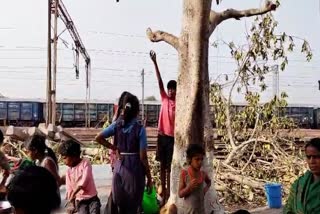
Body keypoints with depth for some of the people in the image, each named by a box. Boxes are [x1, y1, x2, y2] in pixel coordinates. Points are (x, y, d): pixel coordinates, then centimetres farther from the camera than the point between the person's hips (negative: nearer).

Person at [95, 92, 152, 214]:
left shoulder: (117, 125, -2)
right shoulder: (140, 129, -12)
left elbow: (98, 138, -9)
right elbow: (143, 157, -12)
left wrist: (114, 148, 0)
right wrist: (149, 177, -3)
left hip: (120, 167, 3)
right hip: (135, 169, -3)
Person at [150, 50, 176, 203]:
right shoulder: (164, 98, 4)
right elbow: (159, 81, -2)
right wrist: (155, 62, -7)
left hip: (172, 137, -3)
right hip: (162, 135, 4)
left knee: (169, 166, 4)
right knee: (162, 165, 10)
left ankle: (168, 192, 13)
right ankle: (163, 191, 20)